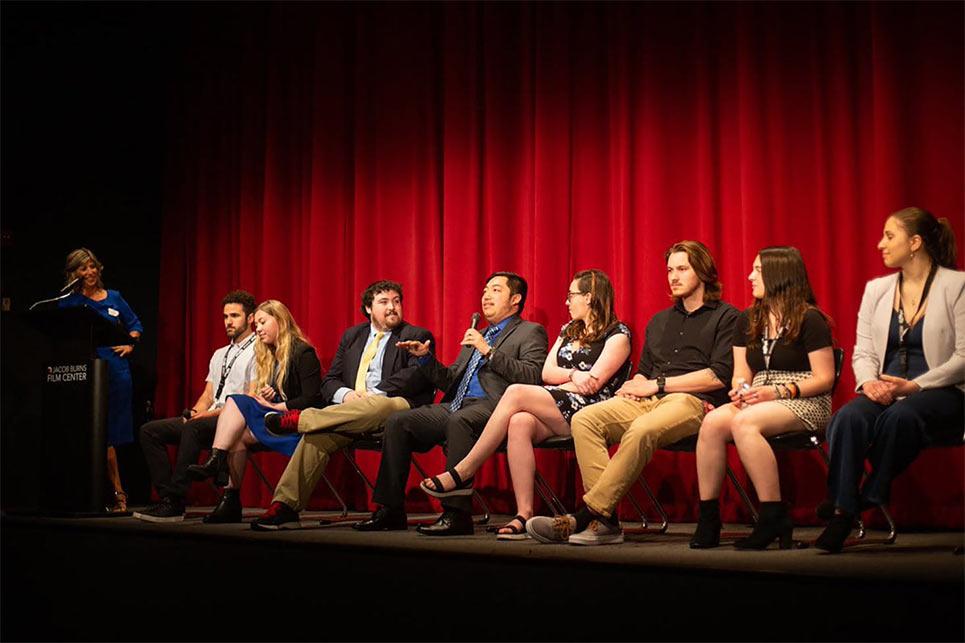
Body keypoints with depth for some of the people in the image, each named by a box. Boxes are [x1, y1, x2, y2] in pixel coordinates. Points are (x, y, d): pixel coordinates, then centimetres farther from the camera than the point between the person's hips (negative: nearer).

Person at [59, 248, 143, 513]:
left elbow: (135, 325, 23)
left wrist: (129, 344, 7)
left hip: (116, 369, 2)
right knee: (100, 434, -3)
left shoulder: (114, 298, 14)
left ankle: (115, 494, 8)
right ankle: (117, 493, -1)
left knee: (111, 433, 3)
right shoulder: (68, 302, 6)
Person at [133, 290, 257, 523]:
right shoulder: (220, 354, 26)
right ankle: (166, 496, -16)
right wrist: (195, 411, -1)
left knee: (193, 428, -37)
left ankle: (175, 503, -35)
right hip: (209, 419, 9)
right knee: (150, 430, -6)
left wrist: (213, 413, -18)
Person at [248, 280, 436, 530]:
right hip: (350, 409, 4)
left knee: (378, 406, -40)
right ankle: (284, 507, -29)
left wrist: (373, 394, -18)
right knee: (317, 435, -27)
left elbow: (417, 375, -9)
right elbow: (329, 381, 17)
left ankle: (299, 419, -29)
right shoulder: (352, 336, 24)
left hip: (395, 408, -4)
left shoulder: (417, 337, 10)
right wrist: (346, 395, -8)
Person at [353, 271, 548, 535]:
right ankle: (390, 510, -7)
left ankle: (456, 513, -36)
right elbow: (450, 381, 28)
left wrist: (489, 351, -13)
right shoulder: (475, 337, 31)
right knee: (397, 421, -9)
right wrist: (425, 357, 13)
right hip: (455, 406, 8)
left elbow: (533, 377, -11)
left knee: (458, 421, -38)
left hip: (492, 407, -8)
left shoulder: (530, 332, 7)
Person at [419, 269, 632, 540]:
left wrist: (560, 380, -2)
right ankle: (524, 514, -35)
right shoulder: (568, 331, 25)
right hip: (555, 415, 6)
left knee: (516, 393, -26)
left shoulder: (618, 334, 2)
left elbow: (594, 384, -9)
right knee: (520, 423, -30)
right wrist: (573, 375, -6)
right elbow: (547, 373, 12)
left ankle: (462, 473, -22)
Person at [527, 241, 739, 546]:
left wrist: (658, 383, -7)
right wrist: (637, 384, 2)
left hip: (694, 402, -7)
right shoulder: (659, 321, 29)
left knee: (642, 430, -38)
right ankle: (606, 521, -30)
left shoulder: (725, 317, 7)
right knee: (584, 419, -21)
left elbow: (719, 375, -6)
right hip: (649, 402, 7)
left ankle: (586, 517, -36)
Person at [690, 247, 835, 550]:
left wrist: (779, 392, -18)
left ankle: (774, 518, -30)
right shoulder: (747, 321, 17)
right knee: (713, 420, -26)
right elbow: (741, 374, 17)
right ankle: (707, 519, -24)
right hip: (759, 400, 6)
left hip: (805, 403, -6)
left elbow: (824, 379, -7)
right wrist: (741, 389, -8)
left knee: (744, 422, -36)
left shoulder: (809, 320, -2)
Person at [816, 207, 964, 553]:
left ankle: (870, 496, -19)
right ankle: (841, 512, -30)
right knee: (849, 417, -30)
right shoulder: (876, 289, 15)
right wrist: (869, 382, -11)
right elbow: (863, 352, 12)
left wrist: (915, 385, -18)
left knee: (899, 416, -37)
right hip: (884, 391, 4)